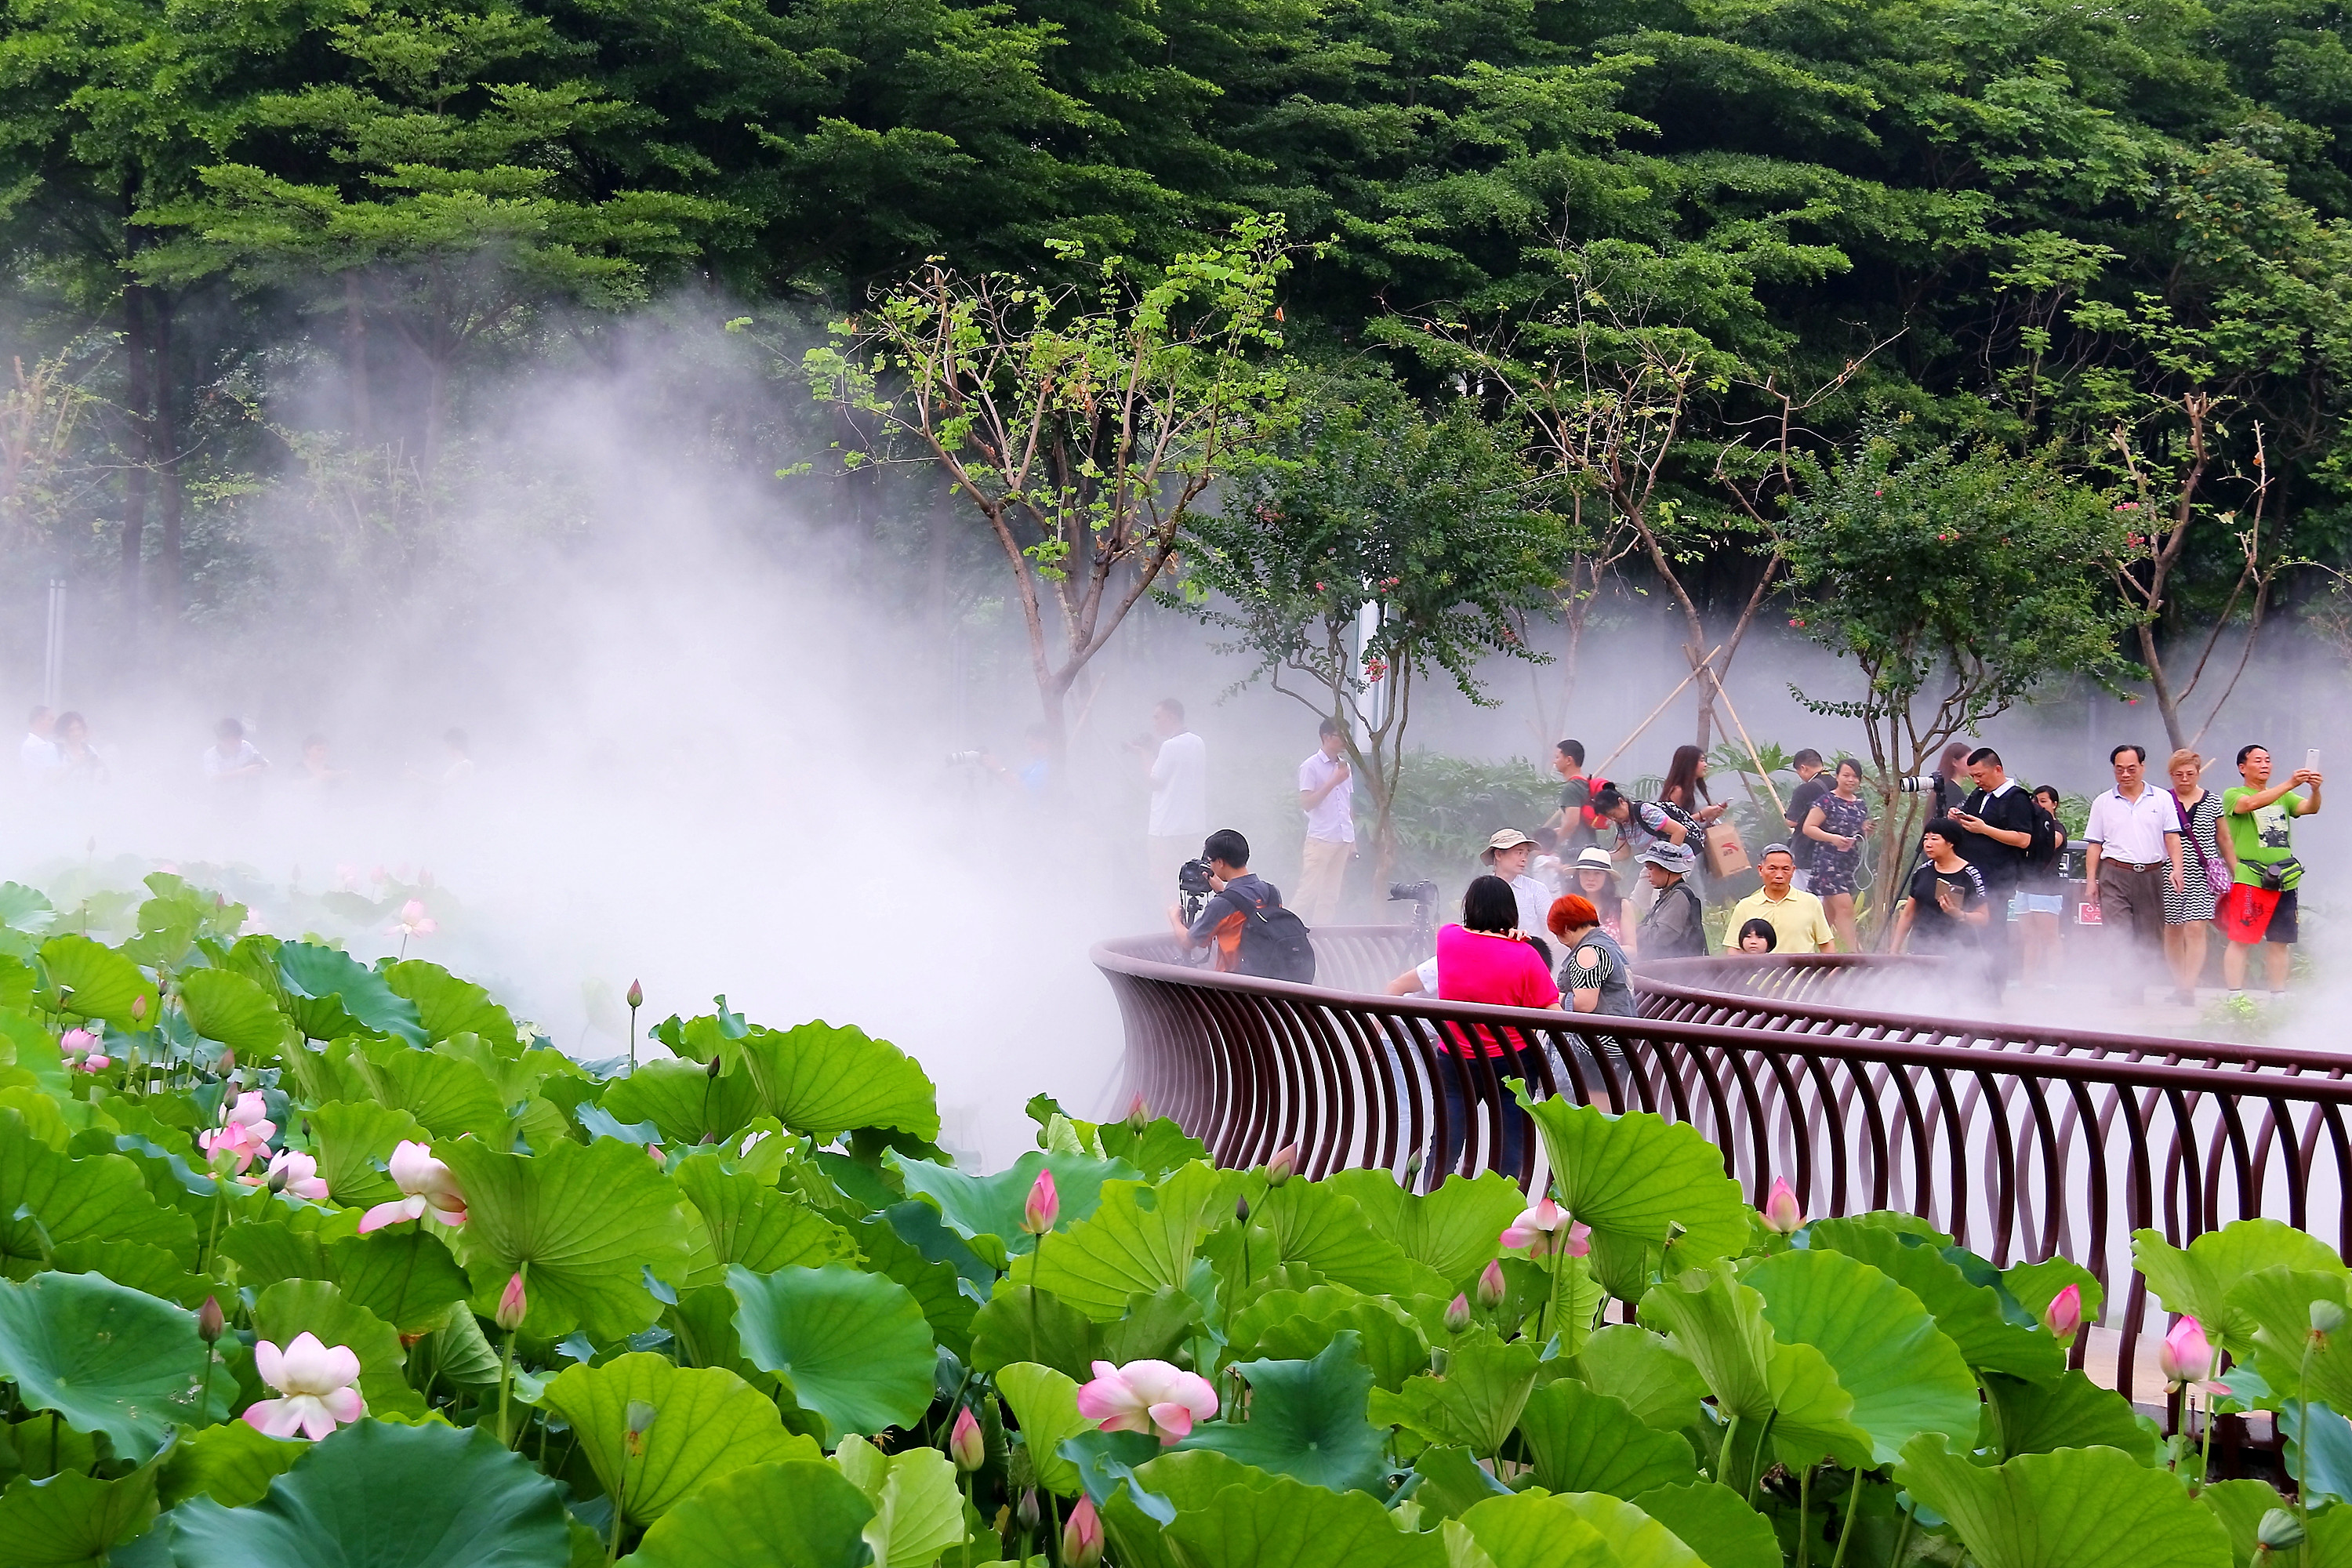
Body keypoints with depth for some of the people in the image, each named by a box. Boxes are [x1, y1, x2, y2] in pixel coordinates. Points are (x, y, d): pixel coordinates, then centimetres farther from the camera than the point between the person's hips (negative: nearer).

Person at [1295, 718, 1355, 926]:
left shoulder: (1344, 766, 16)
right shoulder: (1311, 766, -4)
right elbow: (1306, 803, -12)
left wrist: (1353, 842, 17)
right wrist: (1333, 781, -16)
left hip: (1343, 841, 6)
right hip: (1320, 840, -6)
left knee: (1330, 895, 5)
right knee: (1308, 892, -9)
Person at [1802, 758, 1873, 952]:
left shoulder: (1861, 805, 13)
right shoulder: (1827, 802, -7)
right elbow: (1808, 828, -10)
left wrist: (1867, 832, 0)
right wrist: (1833, 838, -21)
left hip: (1852, 862, 7)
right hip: (1829, 861, -7)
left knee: (1830, 911, 12)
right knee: (1844, 906, -14)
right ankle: (1854, 951, -16)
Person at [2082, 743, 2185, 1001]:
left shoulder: (2162, 799, 9)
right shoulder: (2103, 802, 10)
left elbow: (2172, 837, 4)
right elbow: (2094, 845, 10)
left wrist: (2176, 868, -11)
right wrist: (2091, 880, 3)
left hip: (2151, 876, 1)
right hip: (2115, 876, -1)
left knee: (2151, 941, 3)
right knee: (2119, 940, -12)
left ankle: (2135, 988, 13)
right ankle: (2124, 993, -16)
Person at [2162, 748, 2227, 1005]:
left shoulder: (2213, 802, 6)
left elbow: (2224, 840, 14)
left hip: (2203, 874, -1)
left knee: (2196, 928, -12)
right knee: (2173, 931, 6)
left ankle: (2189, 987, -16)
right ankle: (2178, 983, 19)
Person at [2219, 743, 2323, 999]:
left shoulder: (2283, 798, 18)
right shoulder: (2233, 795, 2)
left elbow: (2309, 808, 2)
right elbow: (2252, 803, -19)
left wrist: (2315, 790, -21)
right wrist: (2290, 784, -27)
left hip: (2284, 881, 5)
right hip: (2250, 880, -5)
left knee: (2279, 942, 8)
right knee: (2240, 939, -11)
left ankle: (2279, 996, 14)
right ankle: (2235, 996, -11)